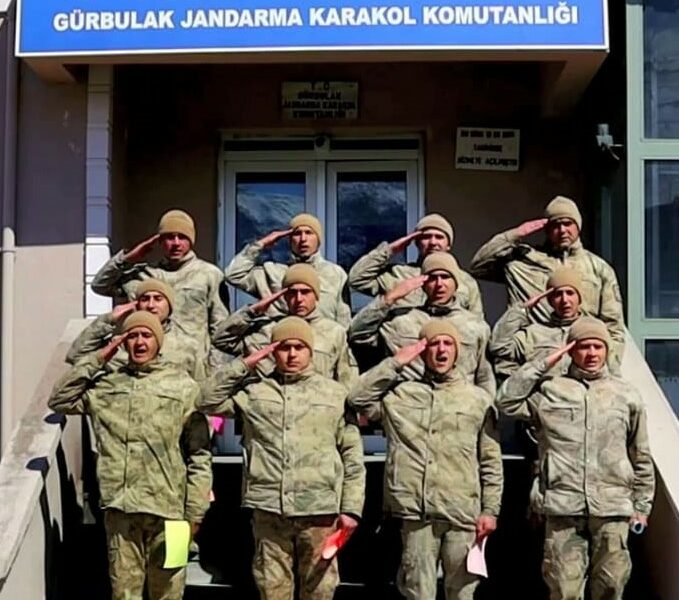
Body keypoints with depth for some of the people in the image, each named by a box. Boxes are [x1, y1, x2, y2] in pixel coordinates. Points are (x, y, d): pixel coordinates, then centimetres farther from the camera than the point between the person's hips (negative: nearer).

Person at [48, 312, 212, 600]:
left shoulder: (182, 386, 0)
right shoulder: (106, 383, 11)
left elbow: (199, 455, 0)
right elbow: (60, 400, 6)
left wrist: (195, 511, -3)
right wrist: (96, 359, 3)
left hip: (167, 507, -2)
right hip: (119, 507, 2)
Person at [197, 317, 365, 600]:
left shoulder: (335, 393, 7)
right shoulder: (254, 390, 9)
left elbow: (352, 457, 6)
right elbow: (208, 400, 1)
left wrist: (351, 508, 1)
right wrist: (244, 364, 1)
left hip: (319, 511, -1)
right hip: (268, 511, 1)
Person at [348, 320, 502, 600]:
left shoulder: (478, 398, 9)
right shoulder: (401, 393, 11)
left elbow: (491, 462, 8)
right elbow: (358, 398, -3)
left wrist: (490, 509, 1)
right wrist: (395, 362, -1)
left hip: (462, 513, 0)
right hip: (416, 512, 0)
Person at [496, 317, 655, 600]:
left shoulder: (626, 394, 10)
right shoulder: (550, 389, 7)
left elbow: (641, 457, 14)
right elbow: (507, 401, -5)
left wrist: (642, 505, 12)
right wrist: (543, 364, -2)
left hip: (612, 507, 1)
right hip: (562, 507, -1)